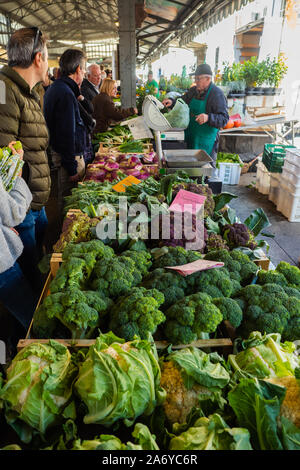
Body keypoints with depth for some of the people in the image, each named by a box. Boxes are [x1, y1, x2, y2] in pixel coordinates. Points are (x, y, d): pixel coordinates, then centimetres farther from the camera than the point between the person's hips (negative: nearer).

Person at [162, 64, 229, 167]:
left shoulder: (217, 94, -13)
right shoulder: (193, 90, 8)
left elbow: (224, 119, -19)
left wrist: (208, 118, -37)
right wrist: (172, 102, -1)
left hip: (206, 141, -7)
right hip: (190, 137, 7)